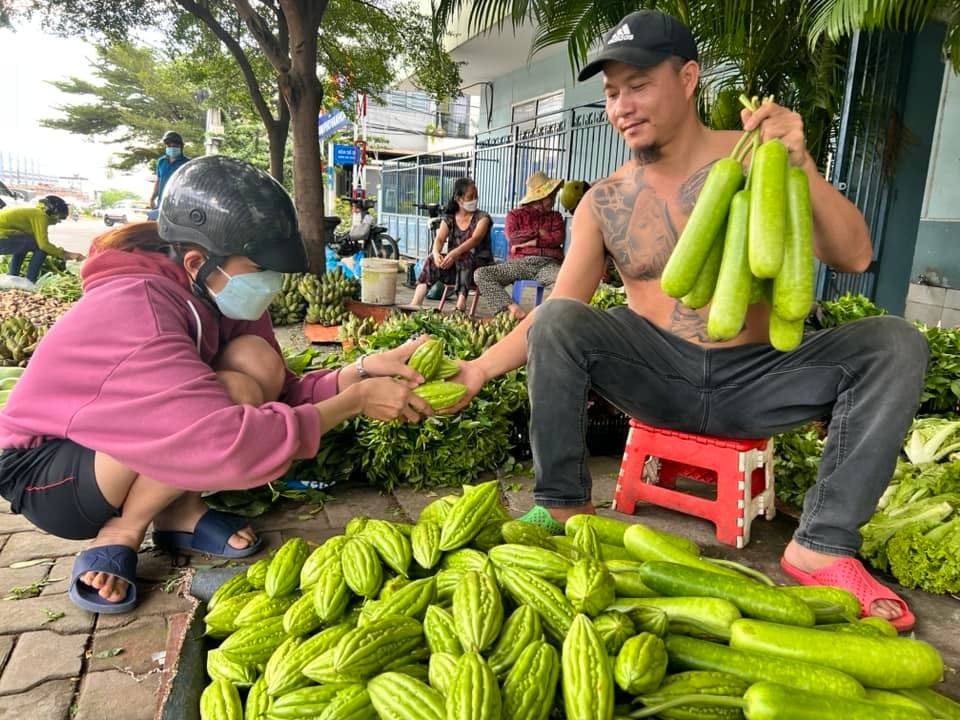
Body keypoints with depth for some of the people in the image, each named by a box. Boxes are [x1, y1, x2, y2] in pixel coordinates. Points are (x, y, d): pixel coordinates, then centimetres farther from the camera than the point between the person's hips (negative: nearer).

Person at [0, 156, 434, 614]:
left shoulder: (217, 295, -8)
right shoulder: (136, 313, -34)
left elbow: (279, 394, -9)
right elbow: (230, 446, -42)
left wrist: (362, 370, -24)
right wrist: (357, 399, -35)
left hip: (121, 453, 8)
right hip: (44, 472, -7)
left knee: (257, 359, -16)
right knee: (234, 394, -31)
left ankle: (180, 513, -3)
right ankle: (119, 535, -8)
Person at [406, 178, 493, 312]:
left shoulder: (482, 217, -1)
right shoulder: (449, 219, 10)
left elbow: (475, 239, -20)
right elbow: (439, 239, -6)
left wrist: (455, 253, -39)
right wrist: (436, 253, -31)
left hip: (479, 265, -3)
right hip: (455, 266, 3)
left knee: (463, 257, -35)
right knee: (431, 260, -22)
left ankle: (461, 306, -46)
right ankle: (415, 304, -32)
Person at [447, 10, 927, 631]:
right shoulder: (605, 202, 1)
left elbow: (853, 258, -9)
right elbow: (558, 314, 1)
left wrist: (802, 166, -25)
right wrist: (481, 369, -12)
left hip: (753, 381, 0)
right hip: (654, 376, 0)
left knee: (895, 344, -19)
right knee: (555, 322, -22)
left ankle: (823, 546, -18)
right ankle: (563, 507, -11)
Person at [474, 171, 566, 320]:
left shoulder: (555, 216, 23)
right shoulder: (515, 214, 19)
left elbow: (558, 238, 2)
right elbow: (512, 237, -1)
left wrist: (531, 241, -5)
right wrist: (538, 232, 5)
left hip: (548, 264, 0)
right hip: (518, 262, 1)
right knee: (481, 274, -25)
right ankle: (513, 308, -38)